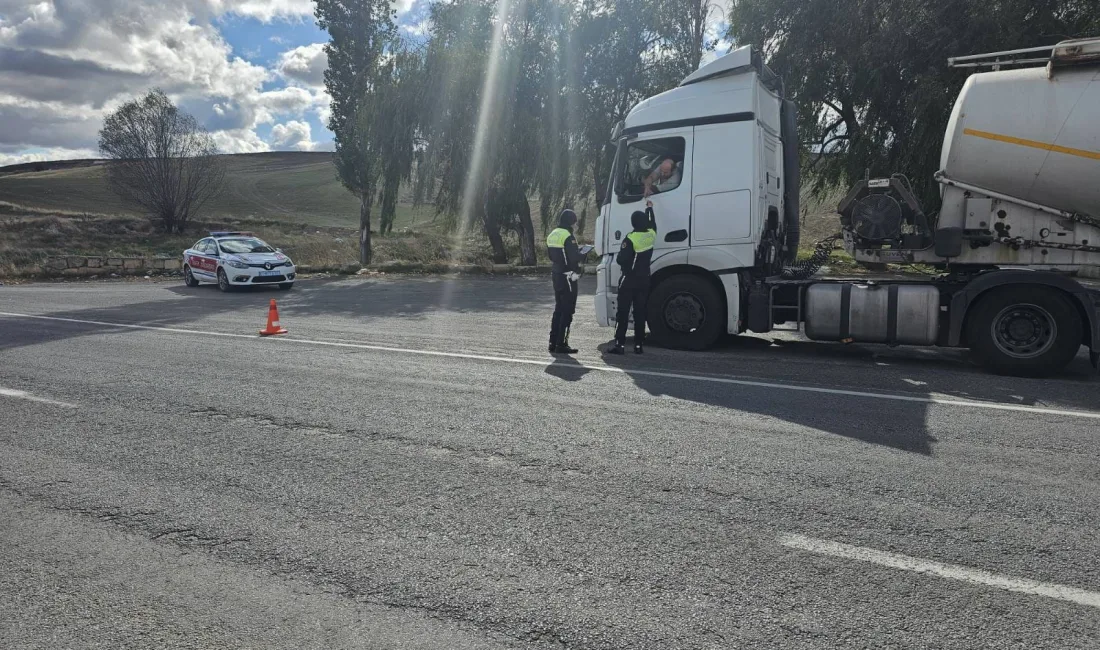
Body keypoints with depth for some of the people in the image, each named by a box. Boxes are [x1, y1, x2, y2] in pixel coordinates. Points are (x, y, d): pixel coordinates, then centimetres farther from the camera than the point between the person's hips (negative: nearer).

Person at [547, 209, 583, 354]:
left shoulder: (552, 235, 12)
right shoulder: (568, 236, -16)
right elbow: (574, 258, -21)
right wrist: (577, 271, -2)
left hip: (556, 275, 9)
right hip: (568, 276, -9)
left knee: (558, 309, 17)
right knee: (567, 311, -4)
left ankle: (553, 342, 19)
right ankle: (561, 345, -4)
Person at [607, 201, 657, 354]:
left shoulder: (631, 239, -17)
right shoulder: (651, 234, 1)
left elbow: (621, 259, -20)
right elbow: (652, 222, 24)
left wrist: (619, 258, 4)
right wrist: (649, 208, 39)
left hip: (629, 280, -5)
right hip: (644, 280, 5)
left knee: (623, 312, -2)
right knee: (640, 313, 8)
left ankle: (619, 344, -6)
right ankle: (638, 345, 8)